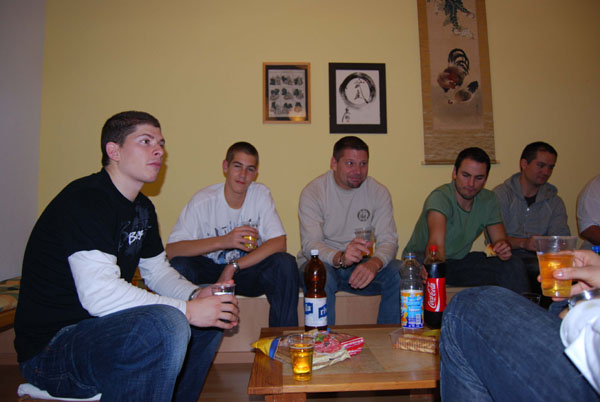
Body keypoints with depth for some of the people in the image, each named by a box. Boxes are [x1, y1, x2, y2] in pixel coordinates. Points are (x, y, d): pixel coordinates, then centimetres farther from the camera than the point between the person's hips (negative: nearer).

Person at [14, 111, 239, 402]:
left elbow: (158, 271, 16)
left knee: (214, 315, 11)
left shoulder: (142, 208, 10)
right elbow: (98, 292, -30)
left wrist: (196, 295, -4)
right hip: (49, 348, -9)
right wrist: (187, 310, -27)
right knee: (165, 324, -35)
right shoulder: (84, 200, -19)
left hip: (103, 325, 9)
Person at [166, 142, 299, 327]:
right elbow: (171, 250, -23)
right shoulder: (203, 200, -15)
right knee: (179, 266, -30)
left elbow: (279, 243, -19)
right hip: (209, 268, 0)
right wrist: (223, 241, -34)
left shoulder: (261, 194, -9)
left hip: (248, 270, 1)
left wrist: (233, 267, -26)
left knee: (285, 263, -27)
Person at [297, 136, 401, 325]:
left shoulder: (378, 192, -1)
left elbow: (388, 240, -8)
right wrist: (340, 258, -41)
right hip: (322, 262, -3)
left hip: (362, 265, 3)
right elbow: (310, 245, -19)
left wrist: (374, 263, -32)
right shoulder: (312, 192, -10)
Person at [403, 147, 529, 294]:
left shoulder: (488, 200, 0)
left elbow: (499, 239, 0)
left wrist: (503, 247, -26)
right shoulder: (440, 197, -23)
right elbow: (436, 243, -39)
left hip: (459, 260, 6)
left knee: (514, 267, -14)